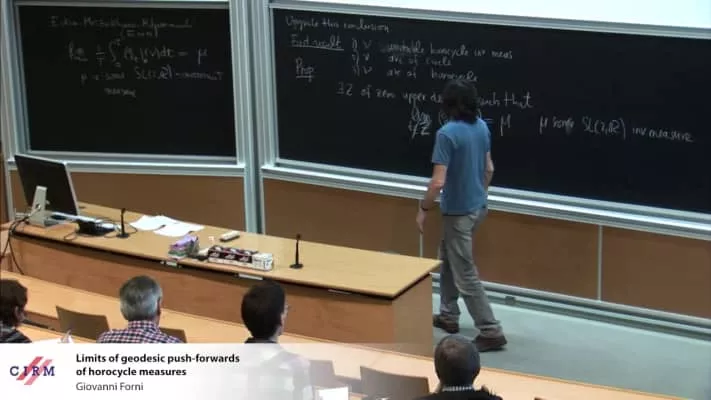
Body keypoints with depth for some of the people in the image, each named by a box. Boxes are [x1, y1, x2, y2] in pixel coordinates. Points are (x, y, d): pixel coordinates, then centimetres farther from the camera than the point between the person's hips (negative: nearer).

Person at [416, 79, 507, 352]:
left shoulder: (447, 133, -24)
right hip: (477, 206, 9)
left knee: (465, 275, -1)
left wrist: (423, 209, -10)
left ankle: (491, 332, 1)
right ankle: (448, 316, 35)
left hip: (458, 212, -9)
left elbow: (438, 181, -25)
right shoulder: (482, 127, 0)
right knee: (447, 259, 25)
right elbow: (489, 169, 12)